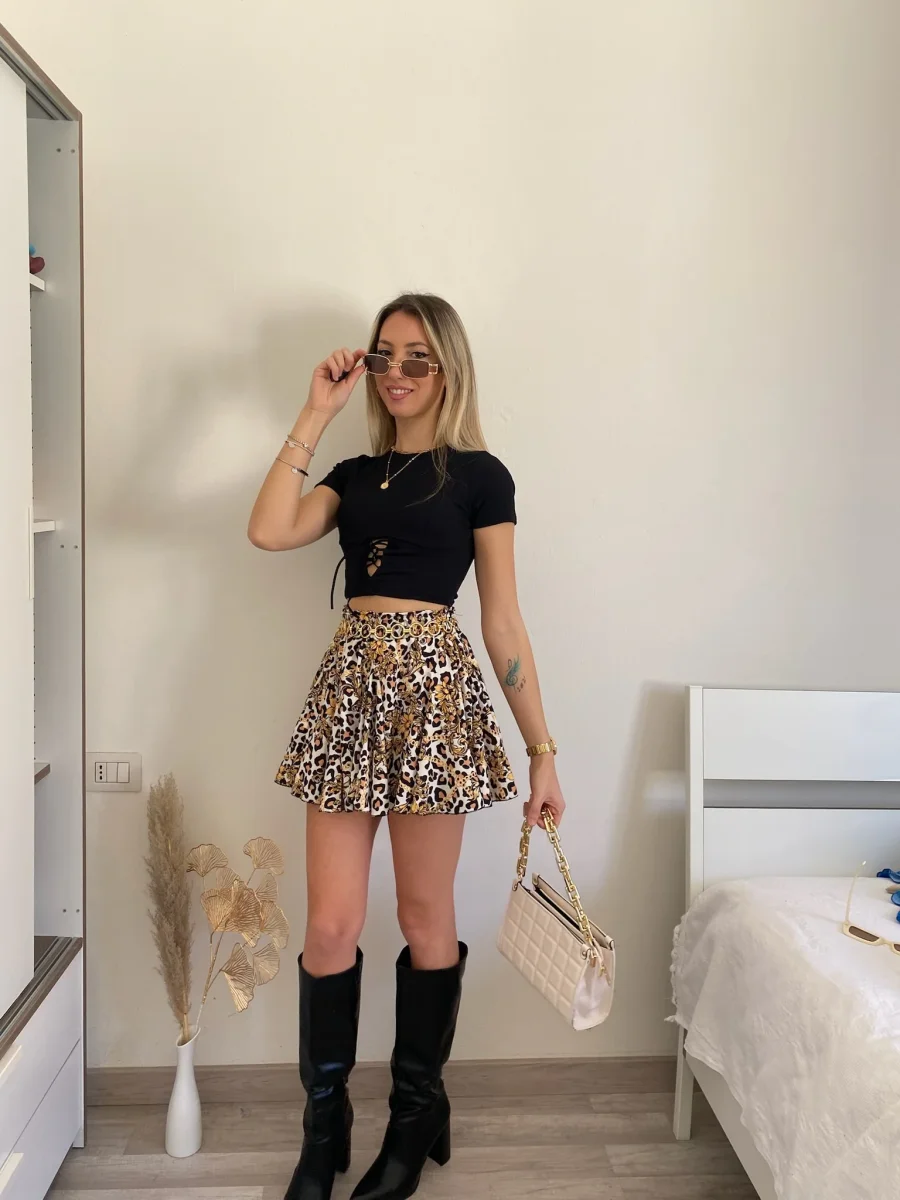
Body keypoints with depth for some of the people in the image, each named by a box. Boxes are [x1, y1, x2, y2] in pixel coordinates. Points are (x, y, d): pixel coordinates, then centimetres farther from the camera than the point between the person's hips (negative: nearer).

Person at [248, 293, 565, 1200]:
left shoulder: (478, 475, 3)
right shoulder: (355, 474, 15)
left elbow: (503, 624, 0)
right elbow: (269, 530, -4)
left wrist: (541, 751, -2)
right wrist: (315, 415, 1)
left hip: (432, 685, -4)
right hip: (348, 683, 4)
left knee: (425, 915, 7)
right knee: (329, 923, 3)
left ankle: (418, 1116, 27)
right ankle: (324, 1126, 22)